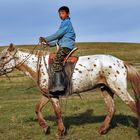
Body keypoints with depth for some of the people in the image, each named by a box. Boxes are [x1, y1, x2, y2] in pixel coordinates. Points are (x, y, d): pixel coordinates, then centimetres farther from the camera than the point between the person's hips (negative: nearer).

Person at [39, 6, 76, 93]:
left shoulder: (66, 22, -5)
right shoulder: (65, 23, 25)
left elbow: (58, 34, -14)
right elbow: (60, 38, 28)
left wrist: (46, 39, -9)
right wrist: (50, 44, 18)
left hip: (66, 47, -11)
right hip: (64, 47, 11)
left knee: (56, 62, -24)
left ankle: (59, 85, -31)